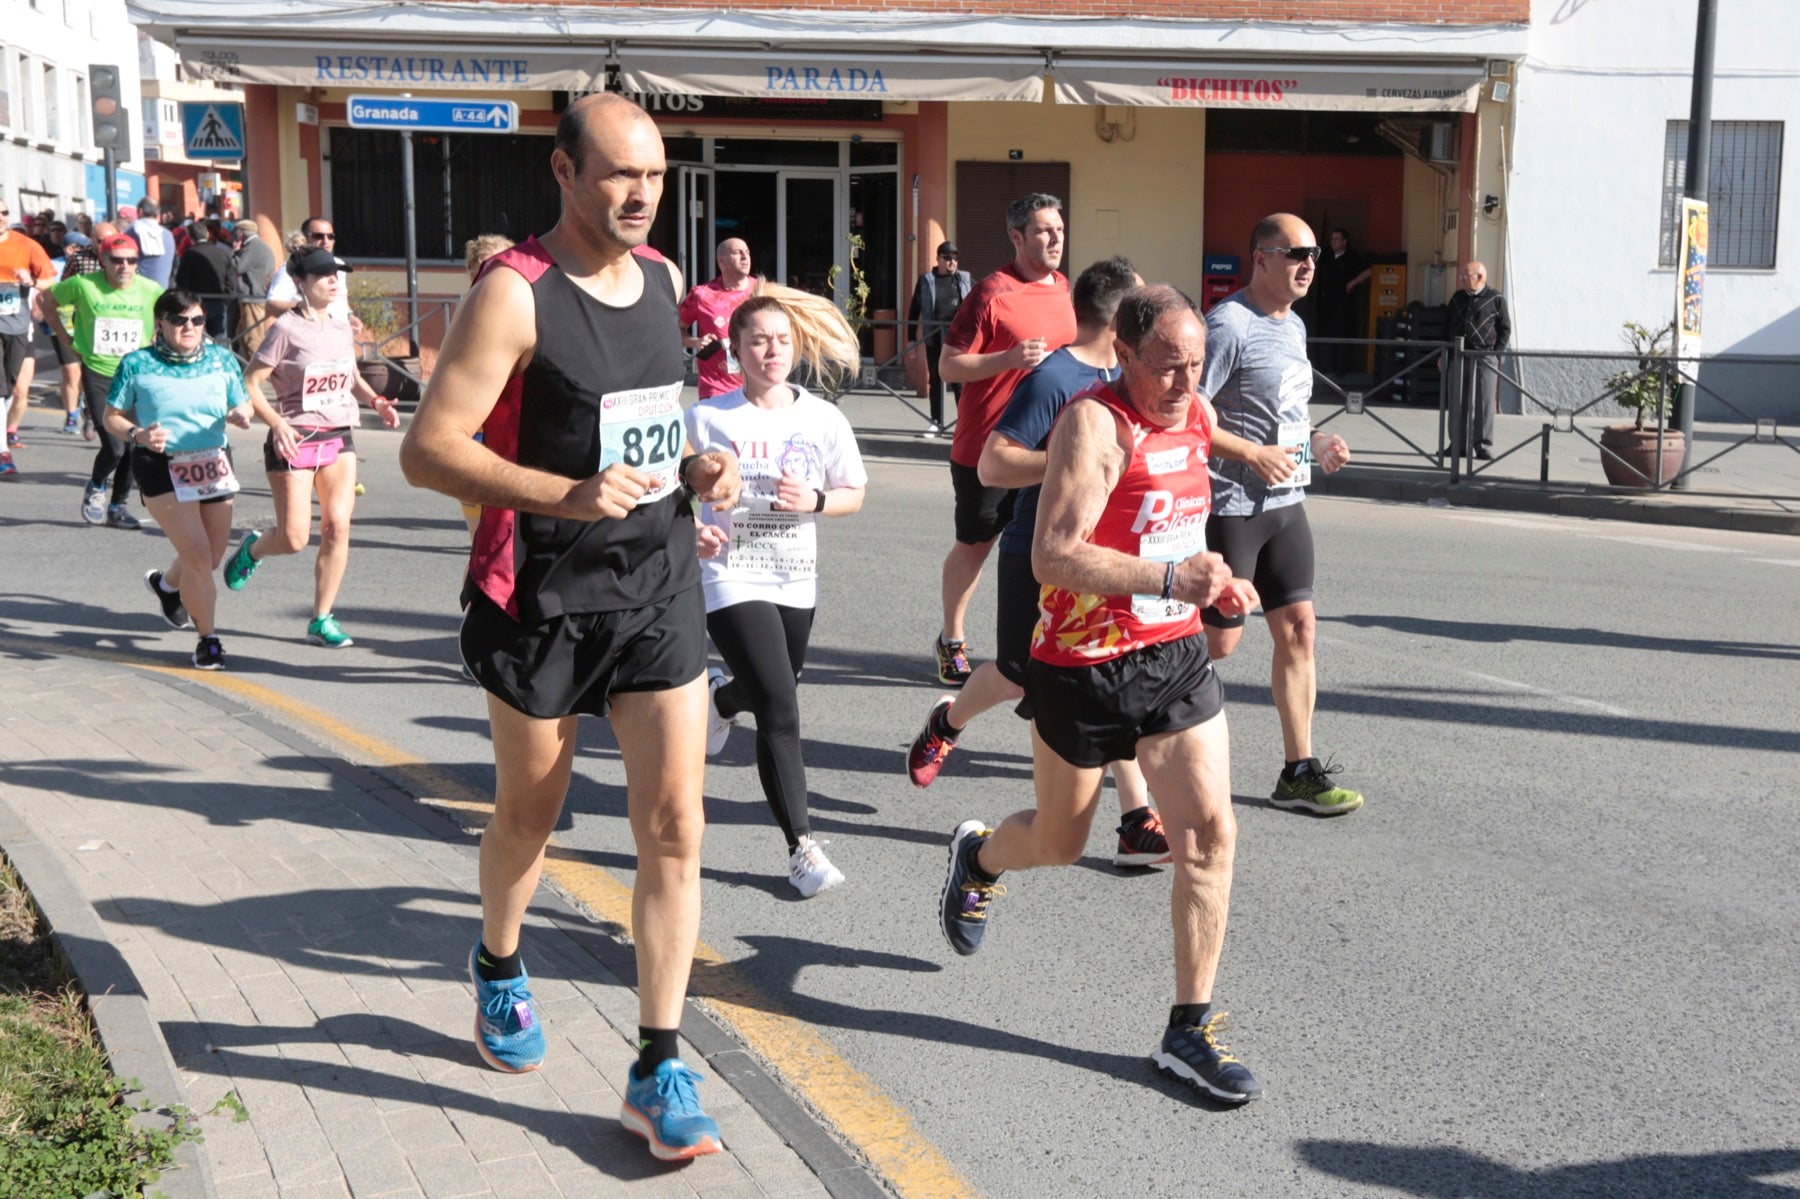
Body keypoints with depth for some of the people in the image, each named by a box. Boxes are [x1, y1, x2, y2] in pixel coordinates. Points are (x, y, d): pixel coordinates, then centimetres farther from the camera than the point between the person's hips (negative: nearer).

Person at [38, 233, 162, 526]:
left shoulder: (150, 290, -4)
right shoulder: (83, 285, -8)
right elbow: (45, 301, 8)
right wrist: (68, 339, 4)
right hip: (97, 374, -3)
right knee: (114, 446, -14)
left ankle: (118, 505, 24)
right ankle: (95, 488, 19)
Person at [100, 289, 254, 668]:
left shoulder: (221, 359, 6)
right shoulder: (137, 364, -3)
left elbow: (241, 407, 11)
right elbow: (113, 417, 3)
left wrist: (241, 416, -13)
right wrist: (137, 435, -18)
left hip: (214, 465, 4)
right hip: (162, 467, -4)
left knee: (212, 556, 12)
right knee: (197, 555, -13)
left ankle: (167, 584, 47)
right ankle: (208, 638, 4)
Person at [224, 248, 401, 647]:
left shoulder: (343, 327, 9)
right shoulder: (287, 329, -9)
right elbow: (250, 383, -10)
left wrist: (376, 402, 4)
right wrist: (277, 424, -23)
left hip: (339, 437, 5)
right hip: (294, 441, -5)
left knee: (337, 527, -6)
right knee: (294, 539, -5)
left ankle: (322, 620, 6)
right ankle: (252, 549, 33)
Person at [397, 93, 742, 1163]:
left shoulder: (664, 280, 7)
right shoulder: (515, 293, -14)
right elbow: (429, 449, -18)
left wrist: (697, 467, 2)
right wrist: (567, 495, -29)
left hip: (661, 583, 5)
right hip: (545, 593, -4)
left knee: (675, 825, -2)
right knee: (530, 812, 15)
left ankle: (660, 1069, 7)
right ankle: (499, 969, 46)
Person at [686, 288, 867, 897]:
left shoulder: (823, 418, -1)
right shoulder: (706, 418, -8)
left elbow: (855, 493, 7)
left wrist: (815, 500, -14)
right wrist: (692, 530, -20)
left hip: (796, 581, 5)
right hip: (731, 580, -4)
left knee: (776, 694, 21)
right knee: (780, 710, -12)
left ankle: (720, 697, 58)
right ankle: (802, 846, -3)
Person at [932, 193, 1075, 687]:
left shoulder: (1064, 289, 10)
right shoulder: (992, 292, -12)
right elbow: (949, 367, -13)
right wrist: (1009, 358, -25)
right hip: (985, 446, -5)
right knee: (974, 544, 8)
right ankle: (951, 641, 25)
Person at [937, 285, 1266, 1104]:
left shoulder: (1198, 415, 6)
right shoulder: (1095, 422, -19)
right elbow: (1053, 553, -29)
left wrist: (1213, 582, 7)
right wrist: (1169, 579, -36)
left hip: (1176, 654, 6)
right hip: (1084, 666, -6)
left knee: (1210, 832, -4)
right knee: (1060, 844, 13)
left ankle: (1190, 1032, 7)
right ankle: (978, 856, 49)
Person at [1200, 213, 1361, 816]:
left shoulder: (1294, 326, 14)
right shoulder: (1229, 325, -15)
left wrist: (1315, 440, 7)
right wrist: (1254, 454, -21)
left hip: (1285, 504, 8)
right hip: (1231, 508, -8)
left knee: (1298, 627, 5)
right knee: (1219, 639, -1)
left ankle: (1299, 772, 11)